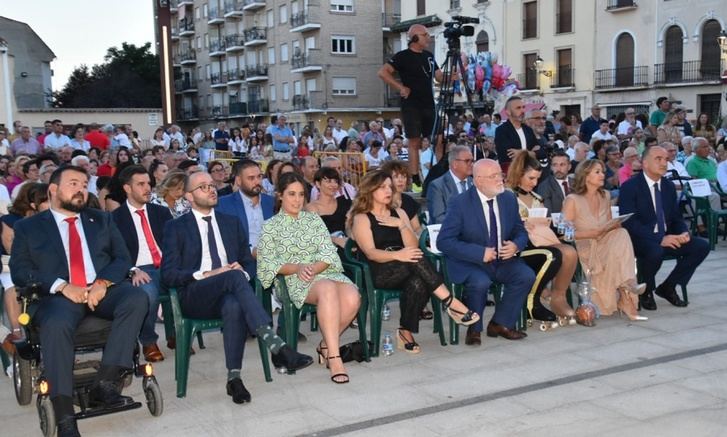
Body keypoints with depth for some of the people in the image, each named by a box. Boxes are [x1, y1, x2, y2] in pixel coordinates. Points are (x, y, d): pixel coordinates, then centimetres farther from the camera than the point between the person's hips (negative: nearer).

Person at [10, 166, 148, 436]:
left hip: (103, 291, 3)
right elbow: (20, 271, 2)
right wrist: (63, 285, -14)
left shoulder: (102, 221, 21)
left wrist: (103, 283, -11)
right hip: (59, 296, -2)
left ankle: (105, 383, -28)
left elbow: (122, 259, 11)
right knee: (56, 324, -36)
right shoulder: (28, 227, 14)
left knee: (137, 298, -30)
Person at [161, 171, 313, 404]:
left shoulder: (231, 222, 22)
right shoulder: (176, 227, 11)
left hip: (227, 295, 3)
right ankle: (276, 346, -46)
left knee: (234, 305, -37)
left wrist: (243, 272, -6)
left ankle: (234, 377, -35)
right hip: (195, 297, -3)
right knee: (234, 276, -35)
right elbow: (168, 273, 0)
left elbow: (248, 263, 19)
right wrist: (206, 275, -14)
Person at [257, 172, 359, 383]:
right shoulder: (270, 226, 11)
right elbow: (266, 262, 1)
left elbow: (329, 252, 10)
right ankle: (334, 356, -38)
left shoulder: (314, 219, 20)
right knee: (328, 290, -38)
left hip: (325, 272, 4)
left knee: (352, 298, -30)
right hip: (298, 281, -4)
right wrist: (297, 268, -14)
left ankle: (326, 345, -7)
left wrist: (313, 268, -11)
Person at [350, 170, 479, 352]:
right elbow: (370, 253, -10)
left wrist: (401, 225, -8)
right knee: (415, 259, -33)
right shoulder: (361, 218, 5)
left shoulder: (398, 213, 20)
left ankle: (406, 332, -23)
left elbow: (413, 246, 9)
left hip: (405, 271, 4)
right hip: (378, 273, -4)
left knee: (417, 283, -33)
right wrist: (397, 255, -28)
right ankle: (450, 302, -32)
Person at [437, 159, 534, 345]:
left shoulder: (509, 199, 2)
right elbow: (443, 241, -18)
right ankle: (474, 329, -6)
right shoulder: (460, 203, -14)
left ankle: (500, 324, 0)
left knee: (527, 276, -18)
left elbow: (520, 231, 13)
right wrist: (480, 253, -26)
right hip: (469, 263, -5)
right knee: (481, 282, -34)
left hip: (502, 259, 5)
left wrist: (516, 245, -13)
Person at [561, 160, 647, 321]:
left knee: (620, 234, -28)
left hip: (605, 245, 6)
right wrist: (595, 232, -20)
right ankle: (626, 300, -34)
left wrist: (613, 226, -3)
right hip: (584, 249, -5)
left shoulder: (605, 196, 14)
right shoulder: (572, 200, -7)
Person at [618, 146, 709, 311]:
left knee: (702, 246, -11)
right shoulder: (629, 187, -11)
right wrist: (660, 239, -28)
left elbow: (676, 218, 14)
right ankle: (646, 291, -7)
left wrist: (684, 233, -10)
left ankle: (668, 287, 4)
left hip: (667, 237, 7)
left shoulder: (669, 186, 11)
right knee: (656, 251, -38)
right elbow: (630, 223, -20)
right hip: (640, 240, -7)